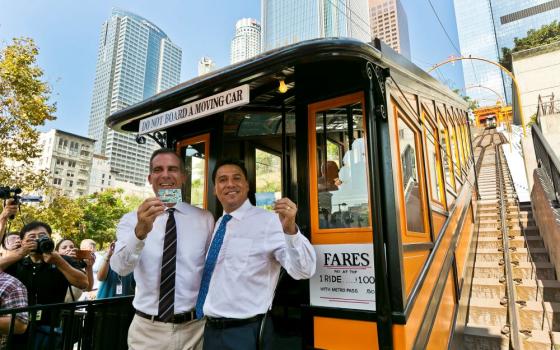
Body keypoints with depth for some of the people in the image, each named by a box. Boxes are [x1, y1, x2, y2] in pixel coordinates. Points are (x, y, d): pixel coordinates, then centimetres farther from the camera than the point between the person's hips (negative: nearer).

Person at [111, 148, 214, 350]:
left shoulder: (205, 219, -2)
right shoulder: (131, 220, -5)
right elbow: (120, 267, -20)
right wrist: (140, 231, -38)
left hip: (194, 328, 1)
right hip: (147, 330, 0)